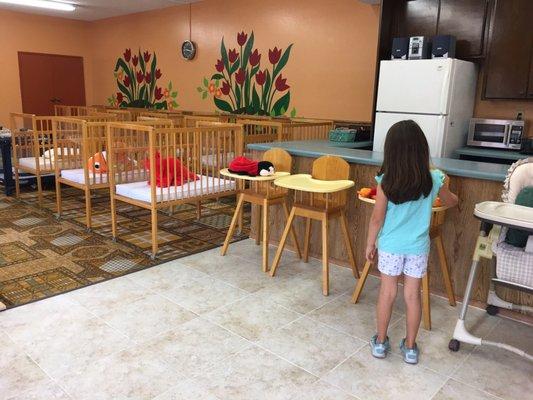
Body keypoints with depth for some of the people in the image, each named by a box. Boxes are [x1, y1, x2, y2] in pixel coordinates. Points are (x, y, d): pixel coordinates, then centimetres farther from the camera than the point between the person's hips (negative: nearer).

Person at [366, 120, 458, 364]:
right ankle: (410, 347, 27)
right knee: (412, 295, 12)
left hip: (390, 246, -1)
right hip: (418, 247, 1)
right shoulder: (434, 179, -10)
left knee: (387, 293, 12)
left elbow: (377, 218, -10)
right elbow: (451, 202, 11)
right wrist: (445, 188, 33)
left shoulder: (386, 181, -16)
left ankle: (380, 342, 26)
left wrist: (370, 244, 4)